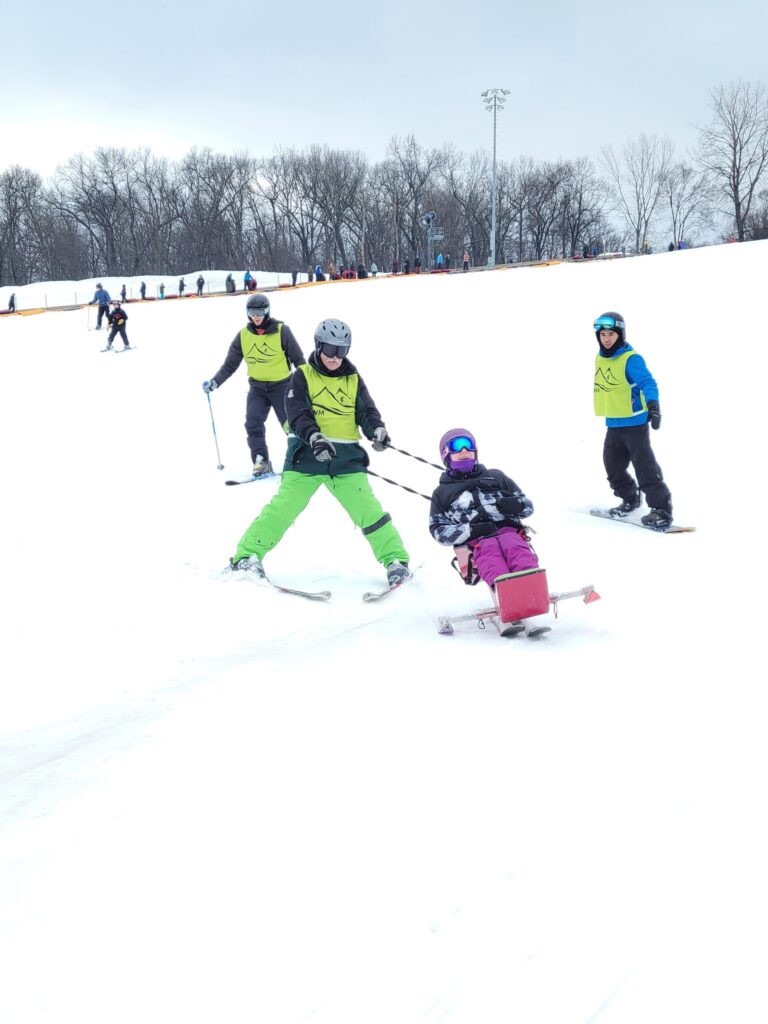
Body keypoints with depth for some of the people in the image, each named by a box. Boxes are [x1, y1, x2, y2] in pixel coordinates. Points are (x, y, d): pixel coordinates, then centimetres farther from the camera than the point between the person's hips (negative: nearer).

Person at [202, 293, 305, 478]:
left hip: (281, 386, -2)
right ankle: (261, 462, -10)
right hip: (257, 388, 2)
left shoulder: (281, 331, -10)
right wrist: (214, 382, -8)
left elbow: (298, 359, -3)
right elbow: (230, 365, 4)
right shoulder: (243, 336, -1)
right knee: (252, 423, -15)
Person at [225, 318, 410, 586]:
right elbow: (297, 413, -10)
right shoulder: (303, 376, 2)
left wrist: (377, 429, -20)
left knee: (369, 511, -6)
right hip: (307, 454, -2)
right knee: (283, 508, -10)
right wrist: (314, 437, -30)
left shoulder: (354, 380, 12)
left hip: (346, 457, 2)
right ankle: (246, 556, -2)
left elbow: (367, 411, 4)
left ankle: (395, 560, 3)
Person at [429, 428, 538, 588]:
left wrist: (516, 505, 2)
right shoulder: (442, 492, 27)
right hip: (474, 541, -2)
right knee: (488, 550, -38)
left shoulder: (496, 476, 31)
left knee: (514, 546, -35)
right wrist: (470, 530, -5)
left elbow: (527, 506, 29)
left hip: (508, 529, 2)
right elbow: (438, 531, 14)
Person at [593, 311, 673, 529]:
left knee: (645, 467, -8)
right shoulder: (600, 359, 7)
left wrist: (652, 404, -45)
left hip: (634, 423, -8)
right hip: (613, 425, 8)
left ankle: (661, 509, -2)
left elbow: (648, 382, -28)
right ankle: (630, 499, 34)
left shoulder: (631, 359, -17)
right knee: (613, 467, 15)